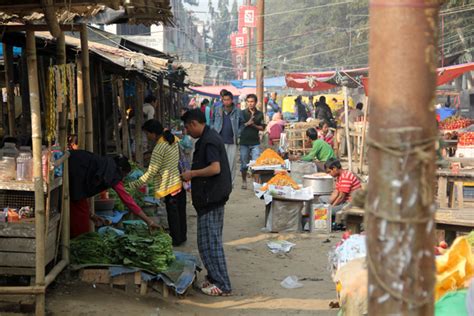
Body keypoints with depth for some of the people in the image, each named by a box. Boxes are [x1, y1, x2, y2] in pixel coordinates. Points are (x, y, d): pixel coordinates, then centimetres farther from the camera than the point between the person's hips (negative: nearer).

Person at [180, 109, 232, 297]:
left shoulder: (208, 141, -17)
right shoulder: (210, 137, 15)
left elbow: (215, 168, -28)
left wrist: (192, 173, -18)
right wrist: (194, 176, 18)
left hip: (210, 199, -11)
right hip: (214, 197, 11)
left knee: (209, 242, -6)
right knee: (213, 241, 17)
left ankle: (222, 285, -2)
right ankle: (216, 278, 25)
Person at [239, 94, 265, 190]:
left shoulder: (259, 114, 6)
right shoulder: (242, 113, 3)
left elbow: (262, 127, 7)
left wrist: (254, 125, -10)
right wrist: (247, 123, -15)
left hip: (255, 142, 0)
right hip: (244, 141, 0)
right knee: (244, 163, 7)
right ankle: (244, 181, 21)